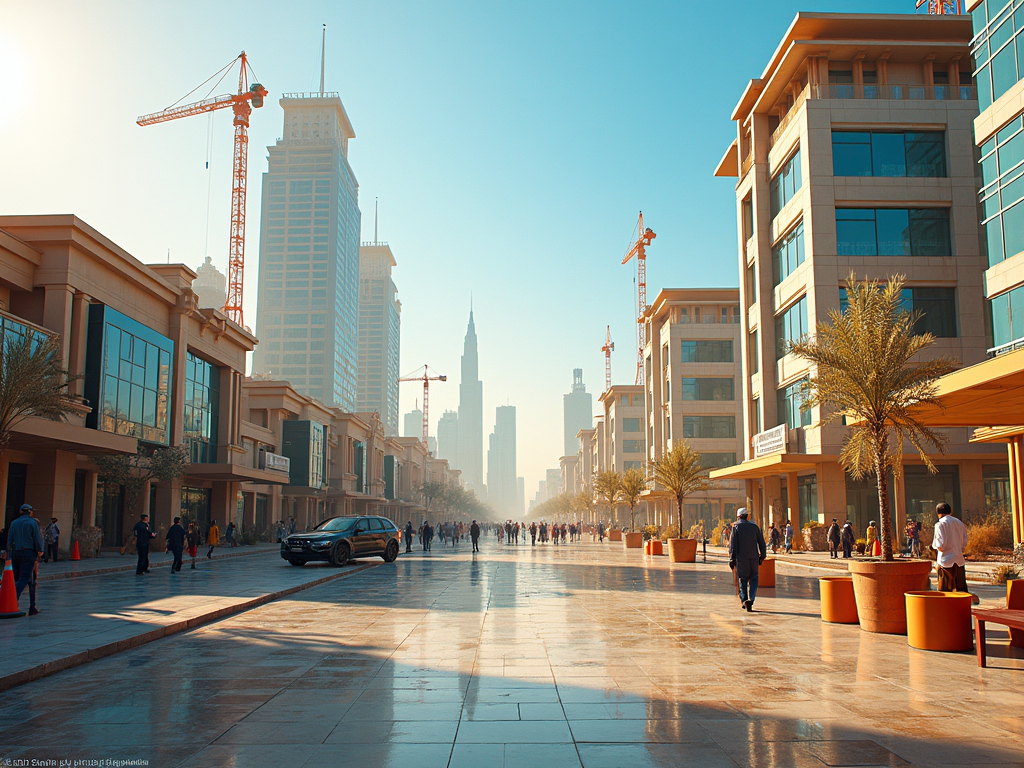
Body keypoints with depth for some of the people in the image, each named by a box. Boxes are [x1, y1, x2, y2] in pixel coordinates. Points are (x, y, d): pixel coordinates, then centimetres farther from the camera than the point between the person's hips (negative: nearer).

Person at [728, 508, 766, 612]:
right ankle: (751, 599, -11)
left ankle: (744, 601, 9)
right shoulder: (754, 526, 8)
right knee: (753, 579, 7)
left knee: (743, 580, 9)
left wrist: (732, 559, -3)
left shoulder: (736, 526, -1)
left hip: (741, 558, -2)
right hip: (754, 557, 2)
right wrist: (762, 556, 15)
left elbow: (732, 544, -6)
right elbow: (761, 542, 8)